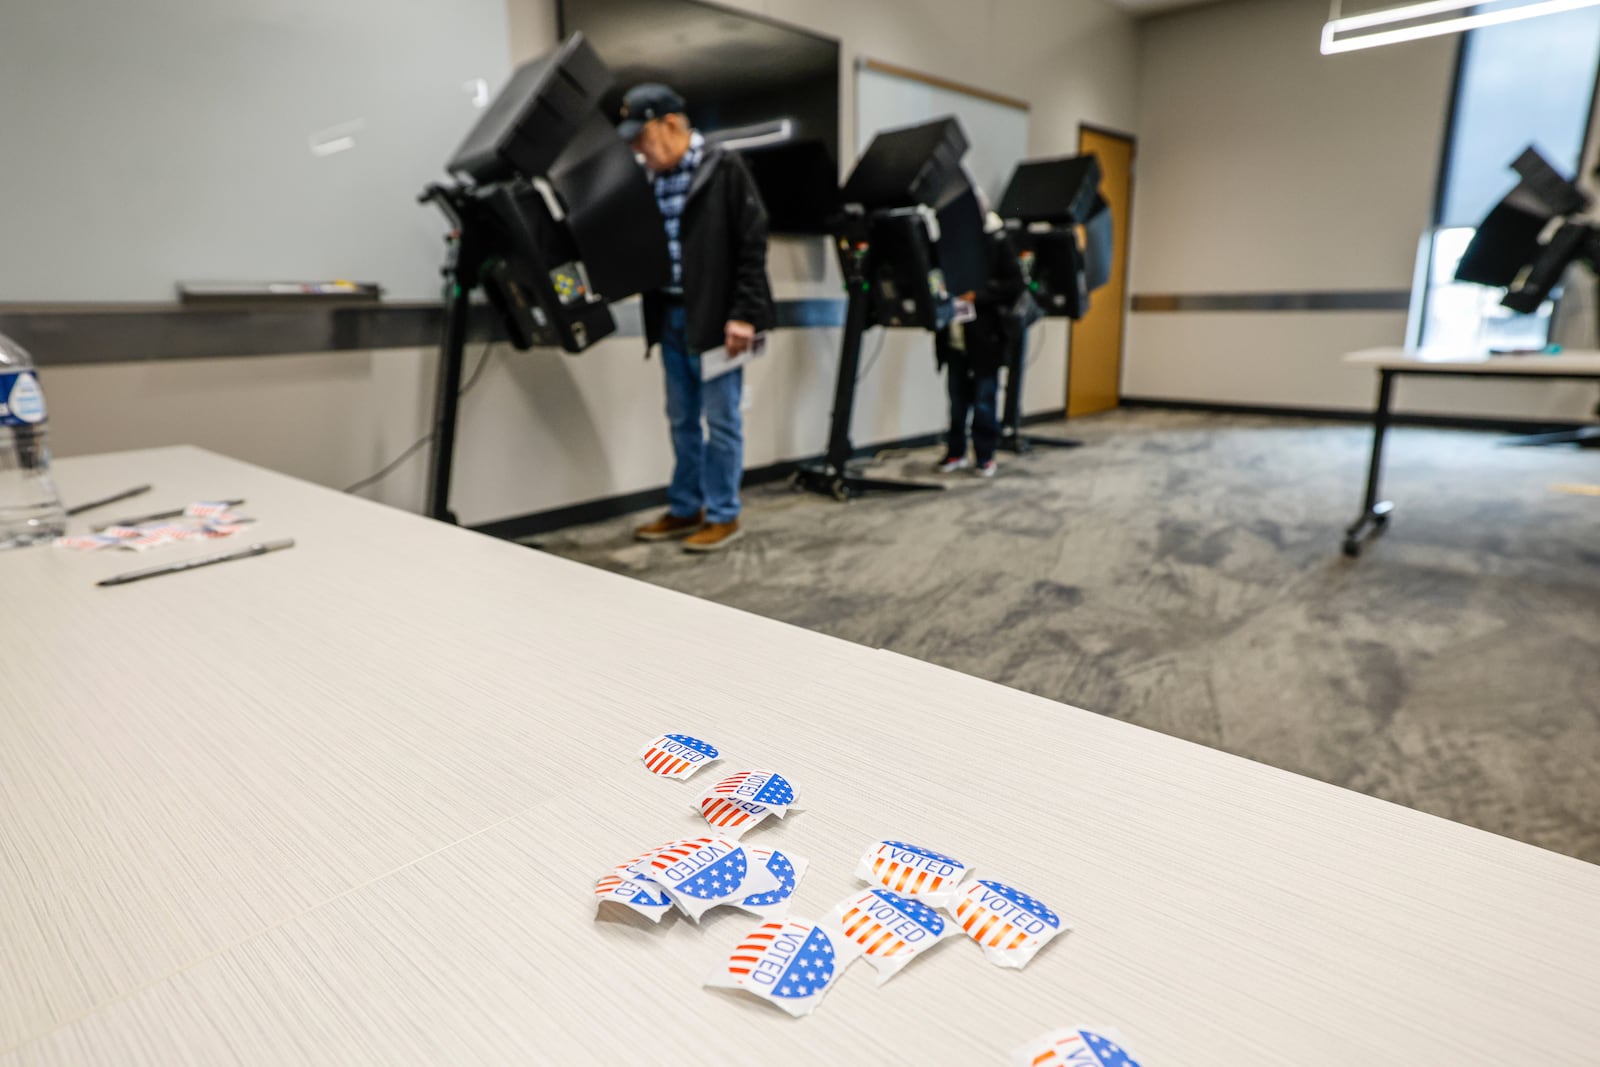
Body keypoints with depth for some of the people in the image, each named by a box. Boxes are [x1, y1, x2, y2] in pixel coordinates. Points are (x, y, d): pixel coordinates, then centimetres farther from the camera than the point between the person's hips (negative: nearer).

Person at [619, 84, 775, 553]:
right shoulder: (652, 179, 11)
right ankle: (685, 509, 24)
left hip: (716, 317, -6)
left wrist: (743, 314, -16)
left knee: (721, 419, 1)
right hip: (669, 316, 7)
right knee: (682, 419, 12)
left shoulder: (725, 169, -7)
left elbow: (752, 246, -11)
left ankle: (724, 515, 12)